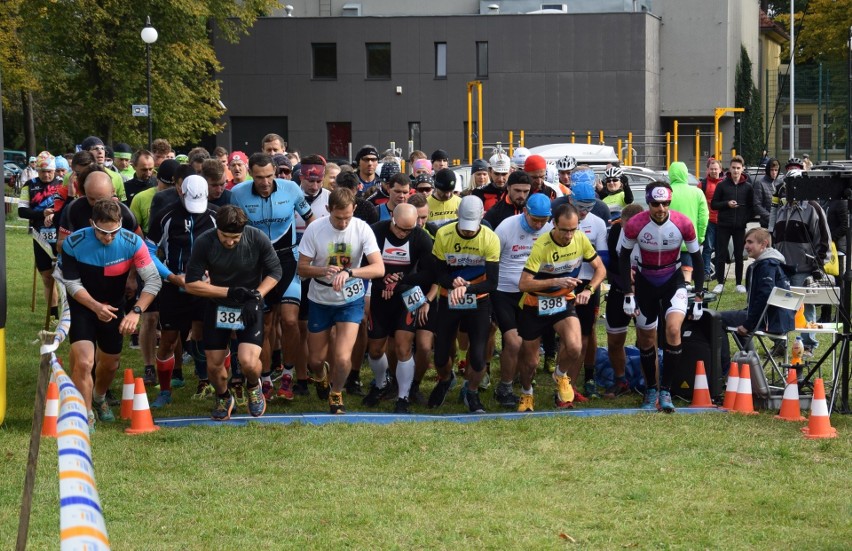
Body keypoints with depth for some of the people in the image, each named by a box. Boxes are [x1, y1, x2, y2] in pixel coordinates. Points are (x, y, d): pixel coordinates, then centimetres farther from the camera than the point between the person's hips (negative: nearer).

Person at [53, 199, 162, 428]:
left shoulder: (132, 243, -24)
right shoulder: (74, 244, -26)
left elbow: (153, 280, -23)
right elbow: (71, 283, -15)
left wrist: (136, 311, -35)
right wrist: (96, 306, -29)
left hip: (114, 307, 3)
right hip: (82, 306, -3)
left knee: (110, 364, 18)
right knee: (84, 361, -20)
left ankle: (99, 399, 50)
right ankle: (86, 415, -4)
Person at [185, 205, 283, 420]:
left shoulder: (258, 239, -19)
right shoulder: (204, 243, -19)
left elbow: (274, 272, -4)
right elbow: (191, 284, -14)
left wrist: (256, 296, -20)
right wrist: (229, 292, -22)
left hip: (249, 307, -1)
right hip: (217, 306, 1)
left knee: (248, 362, -18)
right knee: (214, 365, 3)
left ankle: (253, 387, 19)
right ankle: (223, 398, 37)